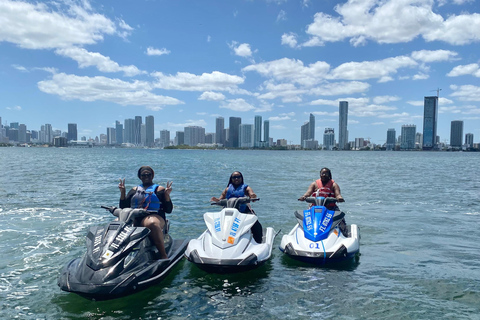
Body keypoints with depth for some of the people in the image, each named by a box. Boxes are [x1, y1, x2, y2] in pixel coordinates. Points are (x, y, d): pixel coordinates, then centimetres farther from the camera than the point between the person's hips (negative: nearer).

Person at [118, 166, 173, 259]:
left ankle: (163, 255, -40)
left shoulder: (159, 189, 15)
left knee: (151, 223, -41)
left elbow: (169, 210, 6)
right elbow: (123, 207, 18)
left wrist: (167, 195, -7)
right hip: (133, 218, 4)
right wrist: (122, 192, 8)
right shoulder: (134, 190, 26)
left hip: (154, 217, -4)